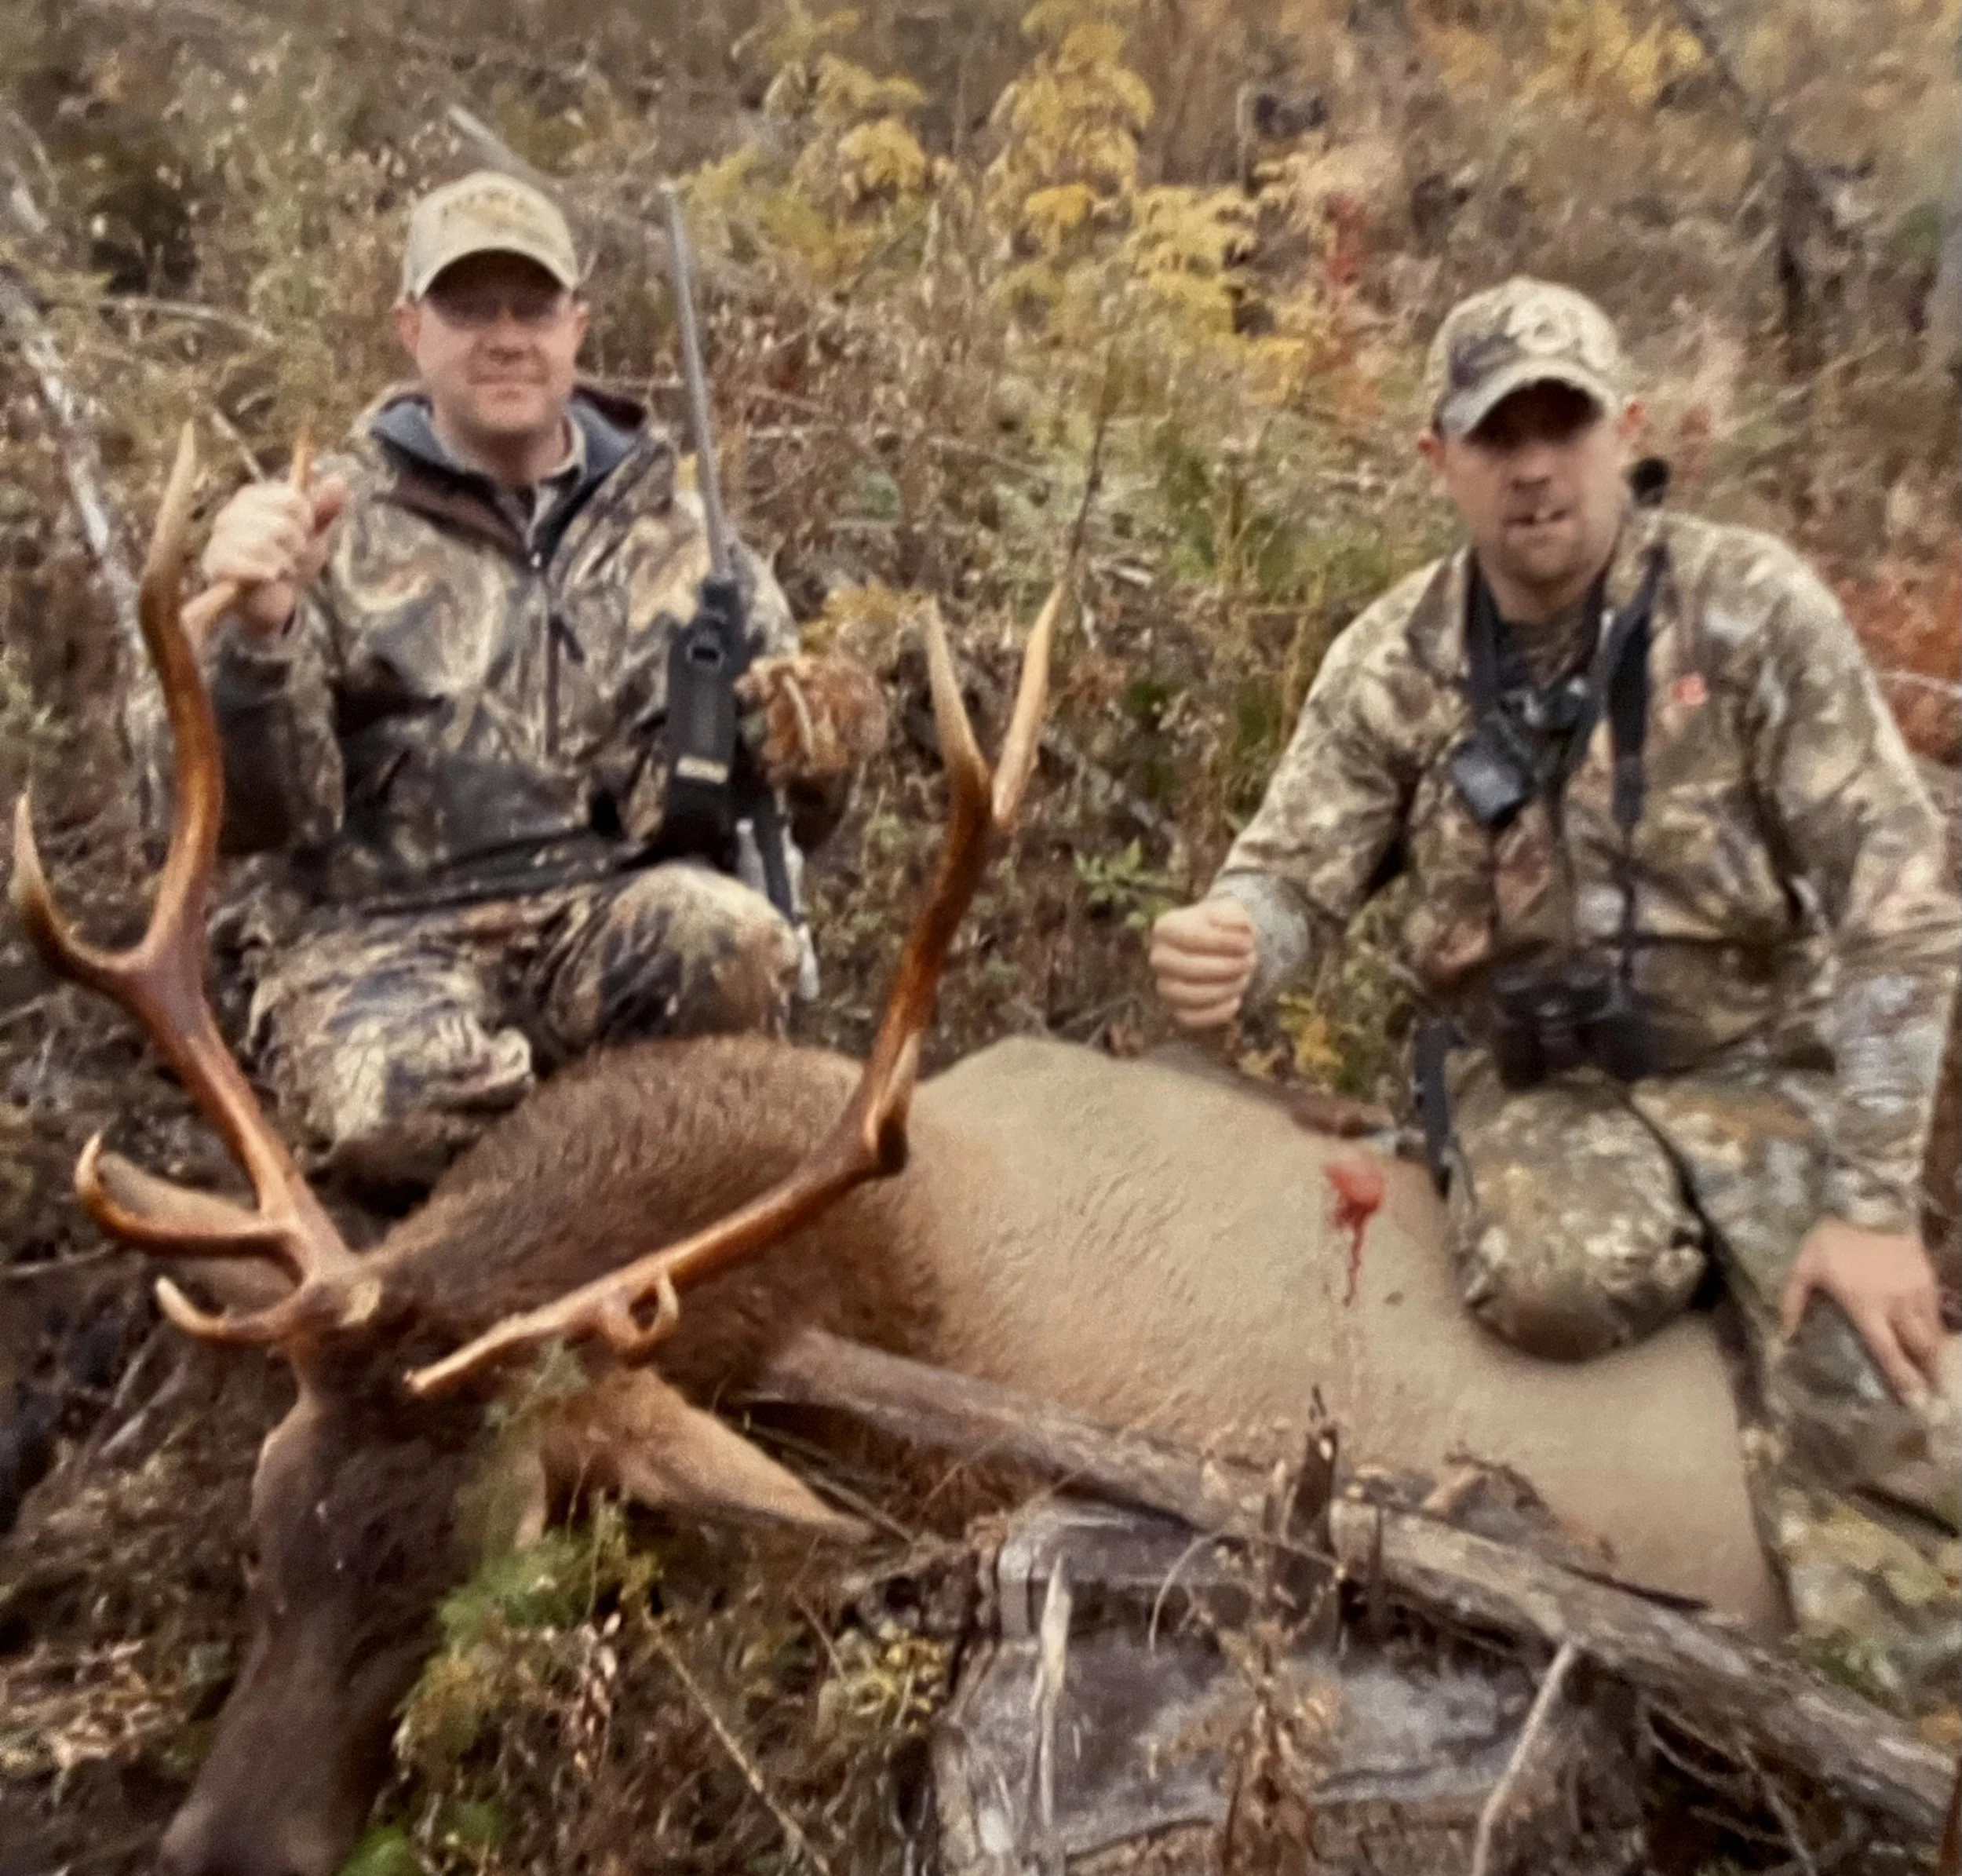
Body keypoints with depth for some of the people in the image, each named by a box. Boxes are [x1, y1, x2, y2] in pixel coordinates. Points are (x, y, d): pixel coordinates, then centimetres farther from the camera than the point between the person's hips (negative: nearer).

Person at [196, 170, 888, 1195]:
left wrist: (815, 738, -11)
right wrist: (258, 634, -22)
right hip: (383, 930, -1)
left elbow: (790, 799, 14)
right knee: (383, 1106, -34)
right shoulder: (337, 531, 4)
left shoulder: (676, 527, 11)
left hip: (618, 910, 2)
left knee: (730, 941, -32)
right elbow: (253, 815, -3)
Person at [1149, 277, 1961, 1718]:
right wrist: (1228, 948, -32)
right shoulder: (1394, 663, -5)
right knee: (1559, 1282, -32)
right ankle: (1688, 1238, 2)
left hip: (1759, 1060, 0)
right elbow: (1296, 874, -5)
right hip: (1532, 1070, 1)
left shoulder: (1753, 608, -12)